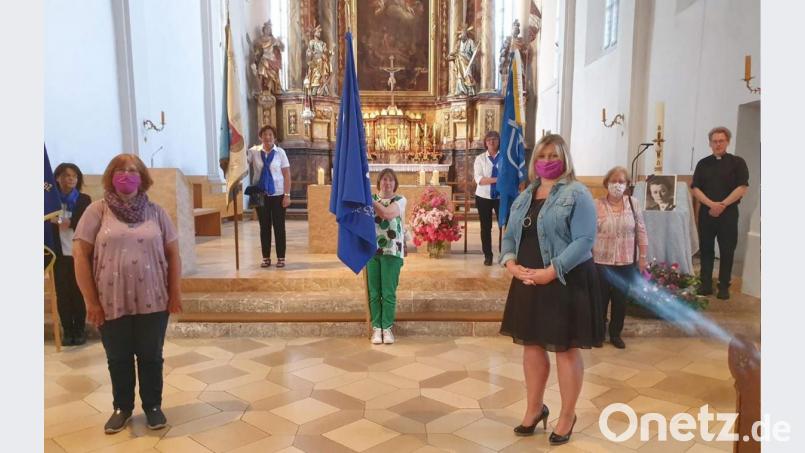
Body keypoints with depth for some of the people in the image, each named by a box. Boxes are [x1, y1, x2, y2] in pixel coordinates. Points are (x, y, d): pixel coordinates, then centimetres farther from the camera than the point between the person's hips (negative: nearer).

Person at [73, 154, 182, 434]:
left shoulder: (155, 212, 4)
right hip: (112, 303, 0)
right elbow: (80, 255, -4)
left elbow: (173, 253, 6)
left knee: (151, 357, 11)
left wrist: (175, 293, 1)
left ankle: (153, 406, 29)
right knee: (118, 359, 14)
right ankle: (122, 408, 33)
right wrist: (91, 301, -7)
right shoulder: (97, 211, -2)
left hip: (152, 301, 1)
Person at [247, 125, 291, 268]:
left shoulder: (280, 152, -1)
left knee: (279, 226, 3)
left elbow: (287, 175, -2)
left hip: (277, 194, -1)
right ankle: (266, 257, 16)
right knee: (264, 226, 8)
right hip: (261, 195, 1)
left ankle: (281, 258, 11)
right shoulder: (254, 151, 2)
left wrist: (287, 195, -8)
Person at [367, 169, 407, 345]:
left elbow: (386, 213, -18)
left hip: (392, 251, -2)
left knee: (388, 292, -1)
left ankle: (387, 328, 8)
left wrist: (369, 198, -17)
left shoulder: (400, 200, 1)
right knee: (374, 292, 3)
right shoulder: (371, 198, 10)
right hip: (372, 250, 2)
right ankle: (376, 327, 12)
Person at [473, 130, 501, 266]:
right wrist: (497, 179, -20)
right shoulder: (480, 158, 1)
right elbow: (479, 179, -10)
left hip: (501, 196, -1)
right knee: (486, 227, 8)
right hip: (484, 197, 1)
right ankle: (487, 255, 19)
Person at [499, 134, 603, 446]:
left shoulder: (577, 194, -8)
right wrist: (510, 262, -8)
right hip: (528, 282, 6)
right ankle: (535, 408, 32)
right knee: (532, 346, 14)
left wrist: (551, 271, -22)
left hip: (565, 283, -6)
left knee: (565, 349, 5)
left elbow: (584, 240, -16)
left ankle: (567, 416, 23)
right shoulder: (525, 196, 13)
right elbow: (510, 235, 12)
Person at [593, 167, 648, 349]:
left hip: (626, 262, 2)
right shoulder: (597, 205, -7)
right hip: (601, 262, -2)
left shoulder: (634, 203, 0)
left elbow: (641, 231, 5)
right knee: (601, 299, 7)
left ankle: (615, 333, 27)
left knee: (621, 300, 11)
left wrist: (642, 257, 4)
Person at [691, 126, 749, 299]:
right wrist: (711, 204, -12)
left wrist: (722, 205, -14)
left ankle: (724, 287, 10)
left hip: (728, 213, -2)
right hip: (706, 212, 2)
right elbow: (695, 188, 2)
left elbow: (742, 188, -6)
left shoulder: (737, 162, 3)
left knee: (727, 250, 1)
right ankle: (706, 284, 12)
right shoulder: (703, 164, 9)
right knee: (706, 249, 5)